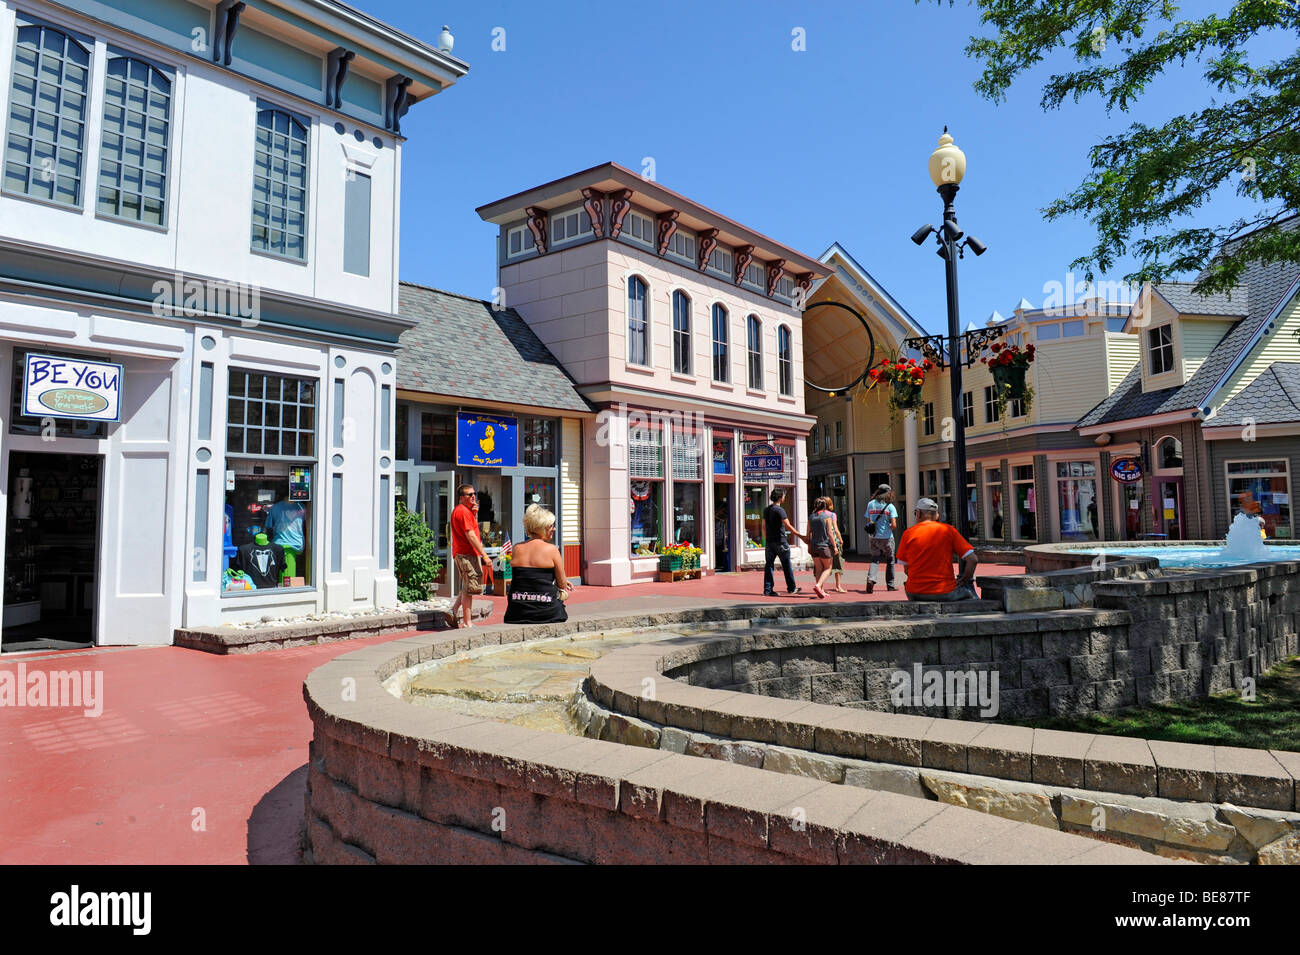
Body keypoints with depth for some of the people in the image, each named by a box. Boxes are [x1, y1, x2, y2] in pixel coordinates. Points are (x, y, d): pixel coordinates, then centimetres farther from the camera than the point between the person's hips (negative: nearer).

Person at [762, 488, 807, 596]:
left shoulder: (766, 509, 11)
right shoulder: (779, 510, -13)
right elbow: (788, 526, -19)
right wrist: (801, 536, -17)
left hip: (769, 541, 7)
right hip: (780, 541, -7)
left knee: (768, 565, 5)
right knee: (786, 565, 6)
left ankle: (767, 590, 2)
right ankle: (791, 588, 16)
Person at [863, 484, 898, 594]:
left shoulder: (870, 504, 4)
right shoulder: (890, 506, -7)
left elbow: (868, 521, 7)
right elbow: (894, 525, -14)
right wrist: (890, 529, 6)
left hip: (872, 537, 3)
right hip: (886, 538, -3)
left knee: (874, 559, 8)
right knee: (890, 561, 14)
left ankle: (870, 579, -17)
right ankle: (890, 585, 21)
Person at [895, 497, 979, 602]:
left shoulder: (908, 533, -1)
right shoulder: (949, 530, -2)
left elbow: (906, 568, 4)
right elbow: (972, 559, -7)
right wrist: (964, 581, 7)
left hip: (915, 593, 1)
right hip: (945, 594, -1)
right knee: (969, 592, 27)